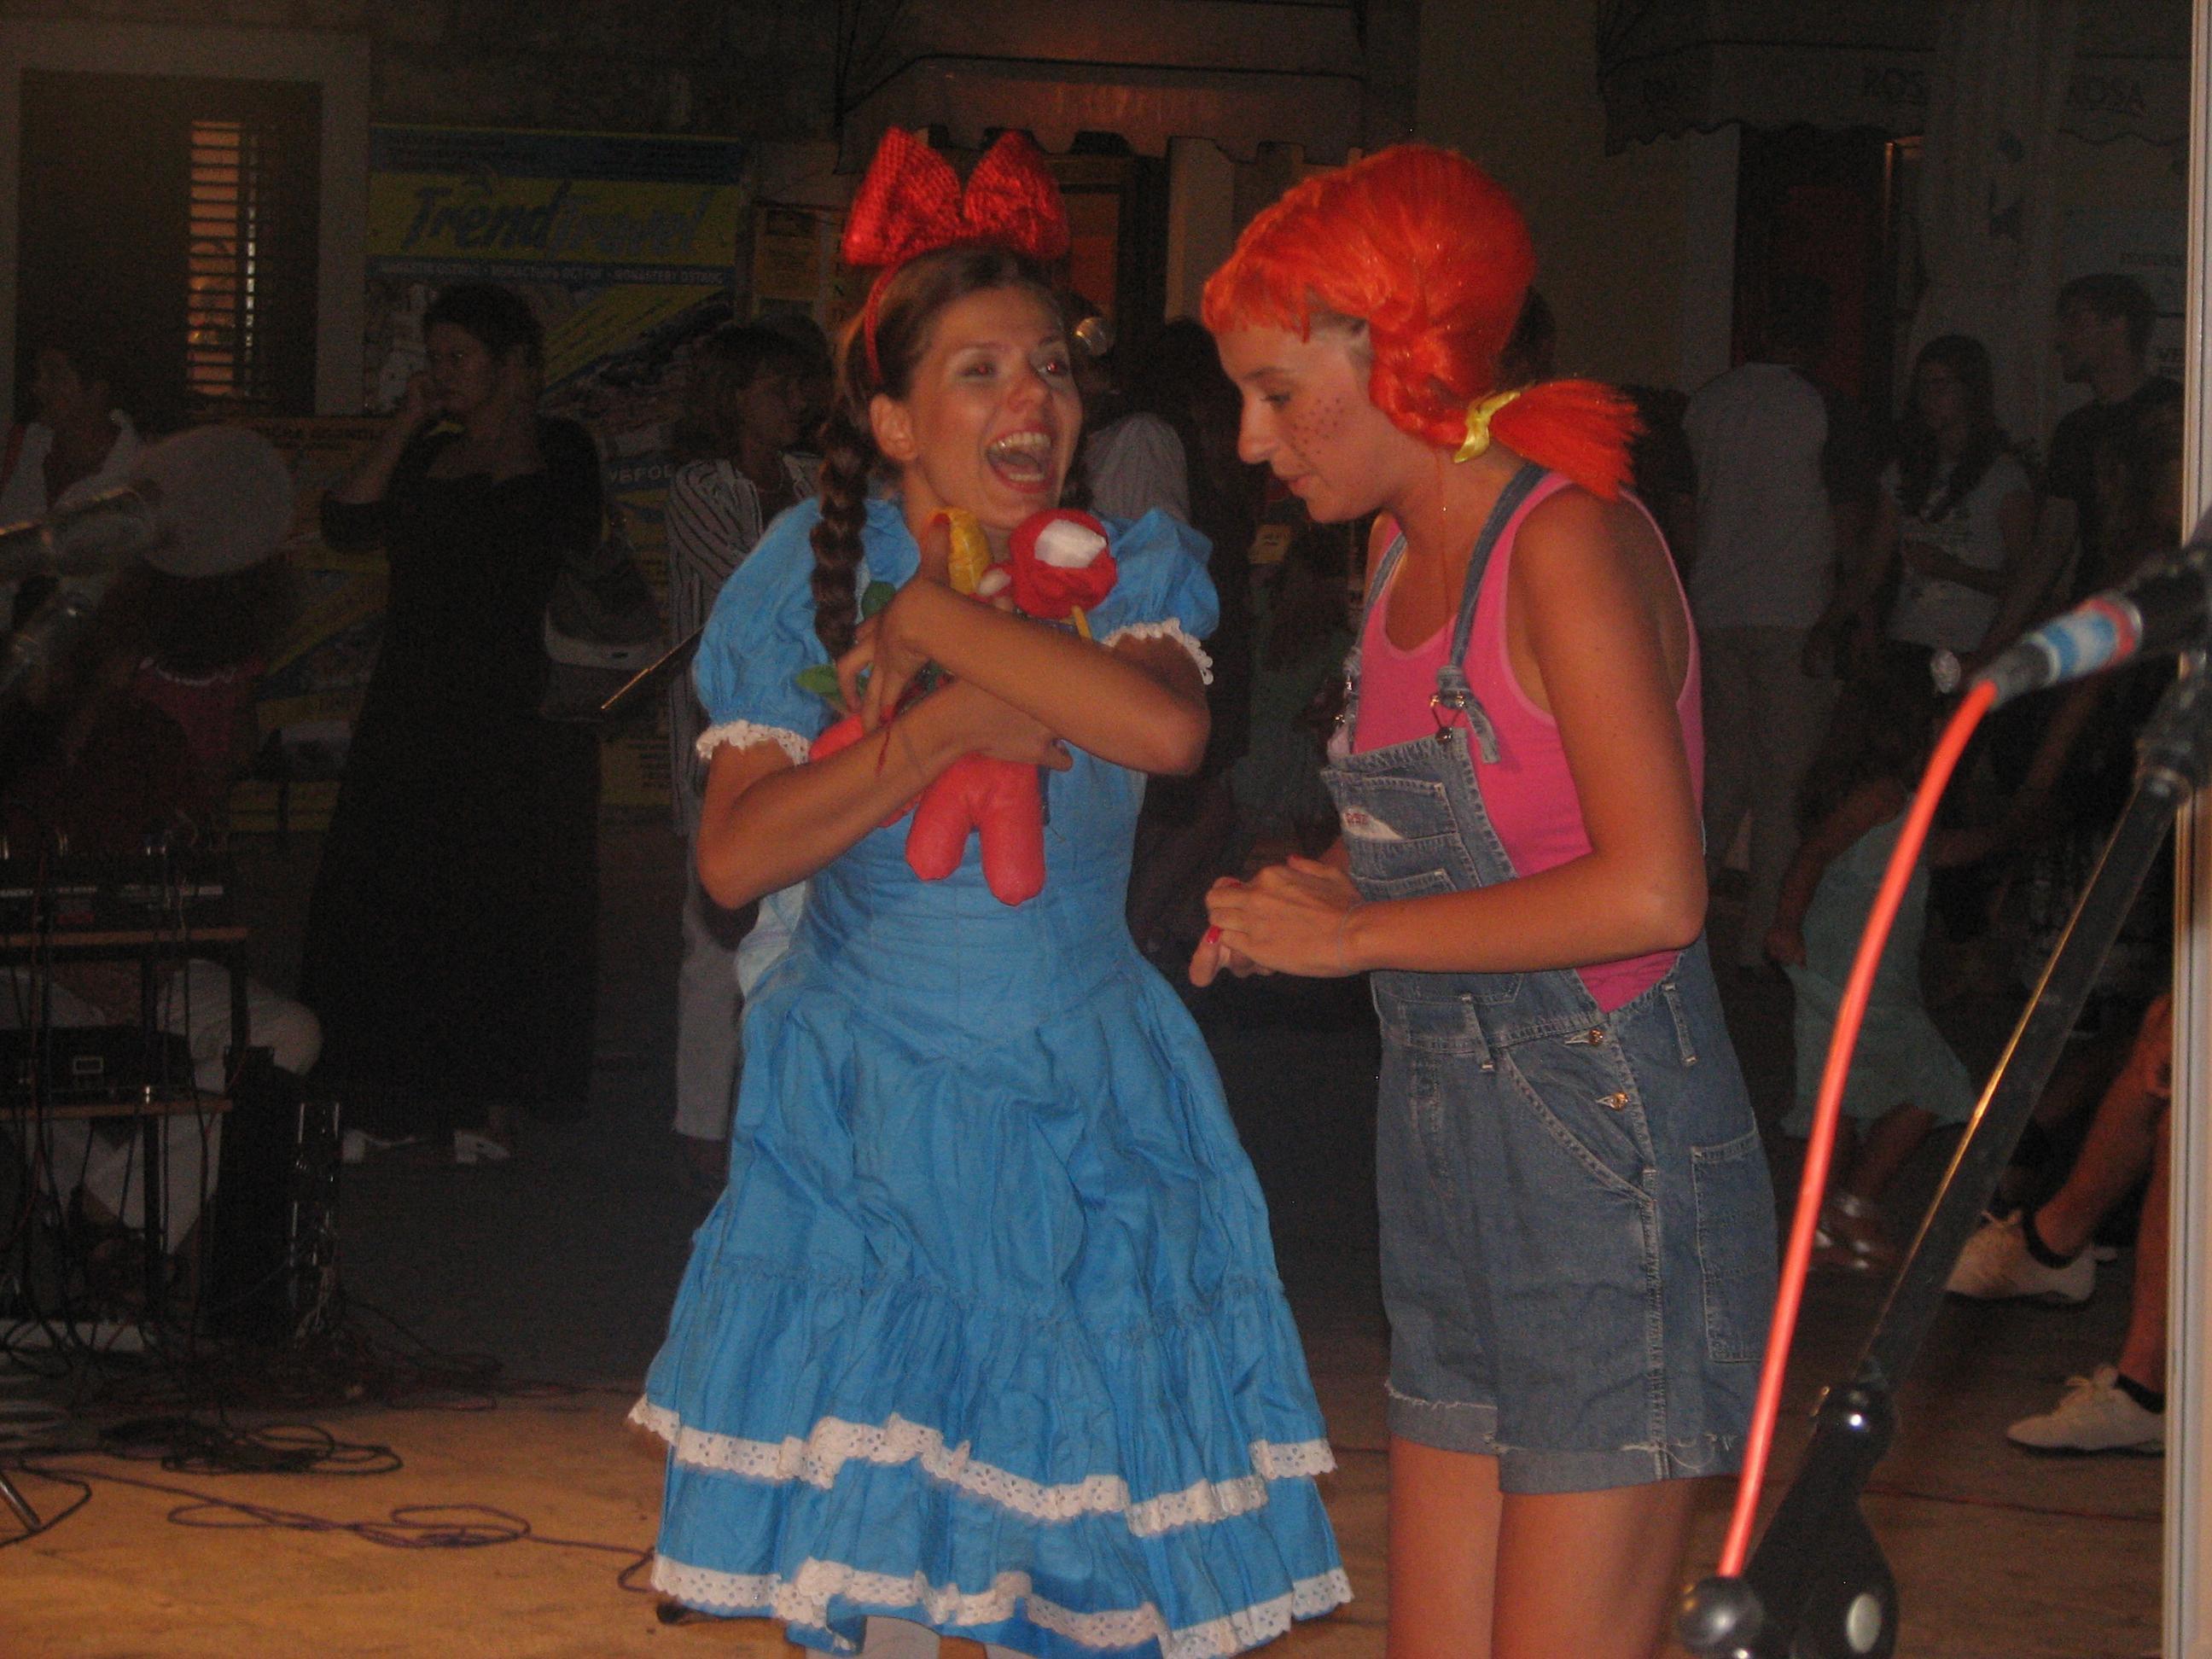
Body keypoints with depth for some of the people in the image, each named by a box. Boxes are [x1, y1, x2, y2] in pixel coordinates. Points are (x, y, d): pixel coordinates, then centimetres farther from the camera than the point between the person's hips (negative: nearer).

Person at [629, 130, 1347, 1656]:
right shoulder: (809, 572, -2)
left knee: (1074, 1527, 1)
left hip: (1084, 1118, 1)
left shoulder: (1134, 569, -2)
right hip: (865, 1113, 0)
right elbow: (734, 857, -11)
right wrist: (937, 730, -20)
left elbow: (1166, 728, -27)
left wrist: (938, 623, -20)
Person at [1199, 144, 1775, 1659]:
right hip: (1454, 1150, 9)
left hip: (1611, 1146, -9)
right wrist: (1300, 899, 3)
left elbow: (1652, 893, -23)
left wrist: (1355, 936, -15)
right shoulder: (1405, 551, 14)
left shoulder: (1567, 540, -14)